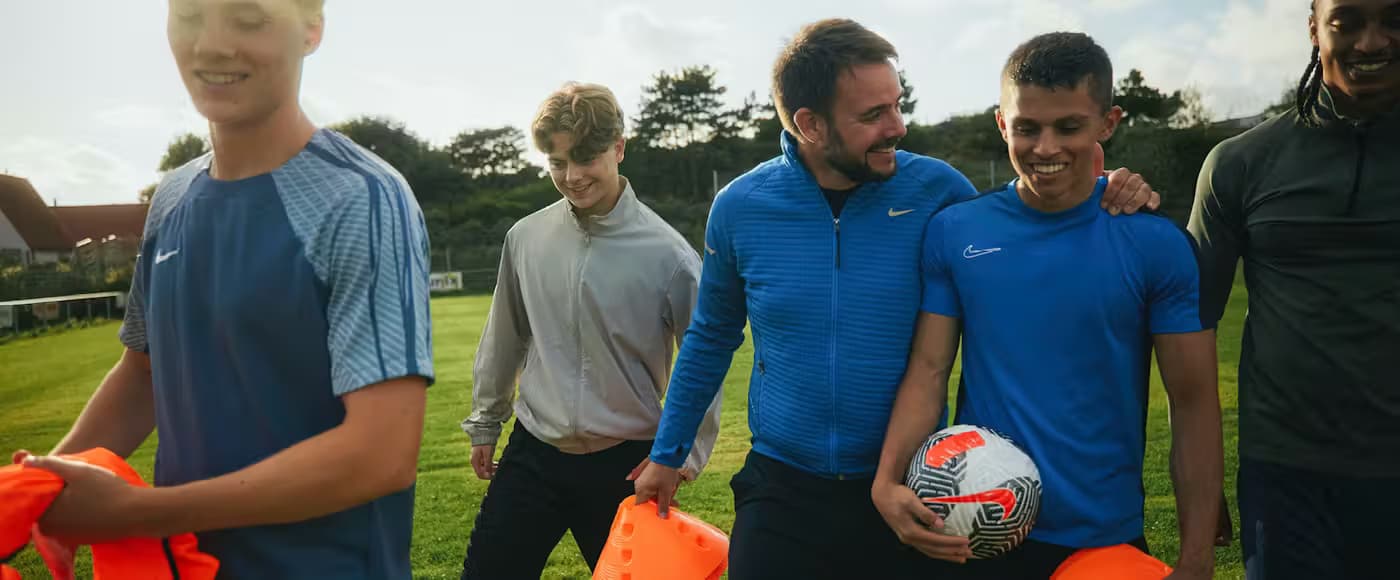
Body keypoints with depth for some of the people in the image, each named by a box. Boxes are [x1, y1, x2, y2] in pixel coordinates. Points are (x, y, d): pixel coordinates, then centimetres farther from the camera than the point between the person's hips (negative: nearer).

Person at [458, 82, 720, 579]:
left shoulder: (667, 253, -13)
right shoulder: (525, 238, -2)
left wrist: (690, 451, -6)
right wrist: (485, 423, 18)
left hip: (625, 464, -2)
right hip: (533, 456, 3)